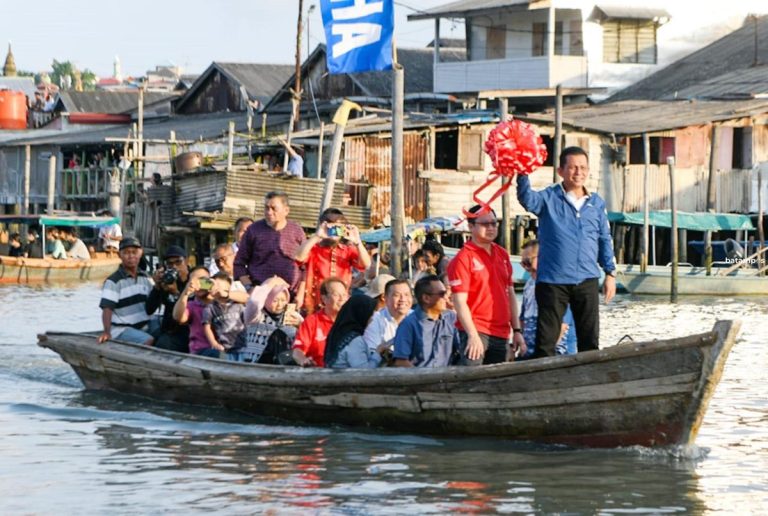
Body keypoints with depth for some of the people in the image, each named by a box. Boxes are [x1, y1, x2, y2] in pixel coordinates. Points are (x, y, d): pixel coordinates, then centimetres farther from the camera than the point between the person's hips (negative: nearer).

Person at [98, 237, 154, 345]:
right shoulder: (113, 281, -7)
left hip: (143, 328, 7)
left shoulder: (145, 278, 13)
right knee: (149, 342, -29)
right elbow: (107, 308, -16)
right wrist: (107, 332, -31)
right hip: (122, 329, -7)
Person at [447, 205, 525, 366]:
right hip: (476, 332, -6)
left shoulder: (502, 254, 14)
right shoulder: (463, 259, -6)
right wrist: (473, 335, -19)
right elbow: (460, 301, -12)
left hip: (501, 334, 6)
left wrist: (517, 330, 14)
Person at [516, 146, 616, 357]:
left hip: (587, 281, 3)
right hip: (552, 282, -3)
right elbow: (527, 199, -23)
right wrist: (522, 174, -40)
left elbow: (605, 240, 16)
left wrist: (610, 273, 11)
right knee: (546, 339, 0)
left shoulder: (597, 203, 10)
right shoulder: (549, 198, -1)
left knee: (590, 339, 9)